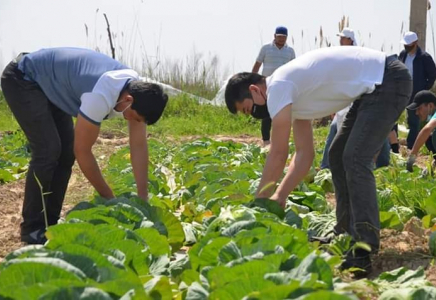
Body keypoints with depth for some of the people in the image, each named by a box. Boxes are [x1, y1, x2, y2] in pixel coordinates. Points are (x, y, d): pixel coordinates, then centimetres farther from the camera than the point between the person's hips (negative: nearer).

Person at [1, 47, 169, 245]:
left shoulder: (136, 89, -13)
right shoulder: (101, 96, -38)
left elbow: (139, 145, -9)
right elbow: (82, 151, -28)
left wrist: (142, 199, -12)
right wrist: (108, 197, -19)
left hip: (48, 85, 9)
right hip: (22, 80, -9)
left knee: (66, 151, 3)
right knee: (48, 150, -16)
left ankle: (49, 223, 13)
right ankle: (32, 229, -6)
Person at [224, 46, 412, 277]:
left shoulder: (278, 87, -16)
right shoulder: (291, 96, 13)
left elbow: (278, 155, -15)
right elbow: (304, 154, 14)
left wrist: (257, 204, -6)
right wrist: (279, 197, 8)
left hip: (389, 81, -10)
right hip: (374, 87, 10)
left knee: (355, 159, -18)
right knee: (338, 155, 14)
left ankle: (365, 248, -20)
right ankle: (346, 233, 19)